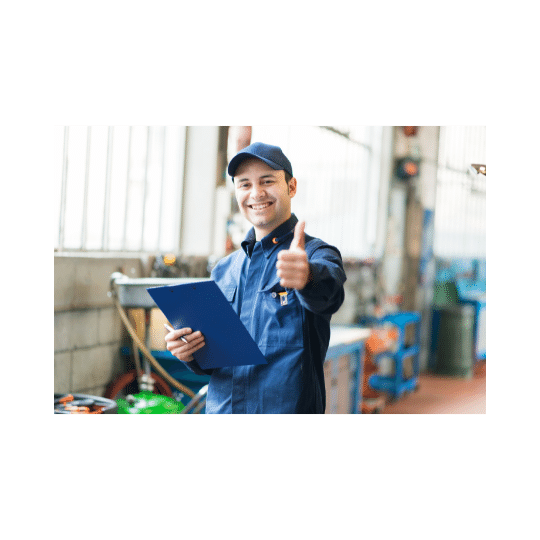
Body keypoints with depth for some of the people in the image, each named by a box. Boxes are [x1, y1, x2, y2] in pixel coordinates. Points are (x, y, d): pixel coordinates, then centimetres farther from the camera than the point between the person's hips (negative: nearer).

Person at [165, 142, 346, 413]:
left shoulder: (317, 255, -7)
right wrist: (188, 352, -6)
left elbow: (328, 289, -32)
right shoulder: (224, 270, 11)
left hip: (287, 409, -4)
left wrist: (308, 276, -54)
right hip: (220, 408, 5)